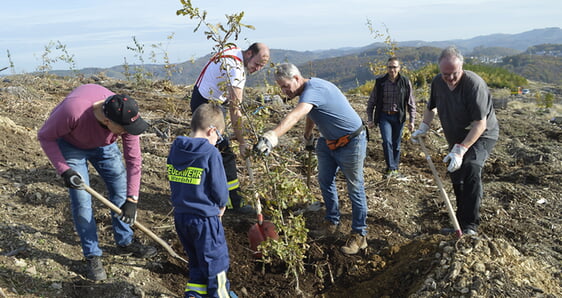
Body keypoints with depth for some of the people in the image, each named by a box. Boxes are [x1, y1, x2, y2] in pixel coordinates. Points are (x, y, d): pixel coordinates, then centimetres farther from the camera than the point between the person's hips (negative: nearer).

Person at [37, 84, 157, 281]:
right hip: (70, 145, -3)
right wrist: (64, 170, -32)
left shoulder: (126, 117, -32)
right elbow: (45, 137, -24)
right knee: (81, 200, -8)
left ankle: (125, 241, 26)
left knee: (121, 190, 4)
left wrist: (132, 199, -22)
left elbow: (134, 160, -21)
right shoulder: (73, 110, -43)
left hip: (103, 145, 3)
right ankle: (92, 256, 9)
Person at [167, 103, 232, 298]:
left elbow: (174, 181, 9)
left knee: (197, 262, 22)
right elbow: (219, 187, -15)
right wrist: (221, 205, 5)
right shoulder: (211, 153, -18)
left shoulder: (175, 149, 2)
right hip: (205, 218, -7)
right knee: (216, 262, 12)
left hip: (180, 215, 7)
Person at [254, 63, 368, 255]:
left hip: (351, 142, -9)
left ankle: (359, 235, 13)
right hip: (328, 142, 10)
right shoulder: (307, 91, 0)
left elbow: (296, 115, -50)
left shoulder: (313, 89, -31)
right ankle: (332, 221, 34)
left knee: (355, 188, 1)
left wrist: (272, 136, -64)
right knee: (325, 181, 16)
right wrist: (307, 135, 33)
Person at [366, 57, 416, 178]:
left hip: (398, 117, 1)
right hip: (384, 116, -1)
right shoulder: (380, 82, -4)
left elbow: (411, 103, 2)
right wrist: (370, 119, -1)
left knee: (396, 144, 8)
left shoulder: (405, 82, -4)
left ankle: (395, 169, 22)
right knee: (387, 141, -16)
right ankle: (391, 168, -5)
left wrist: (412, 120, -2)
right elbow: (371, 102, 3)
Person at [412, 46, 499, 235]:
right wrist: (424, 127, 1)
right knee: (456, 175, 15)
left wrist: (460, 150, -37)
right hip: (456, 138, 7)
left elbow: (480, 124, -31)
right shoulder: (437, 82, -7)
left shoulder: (474, 84, -29)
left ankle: (470, 225, -25)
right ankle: (461, 217, 36)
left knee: (471, 168, -29)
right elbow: (431, 107, 14)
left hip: (481, 135, -7)